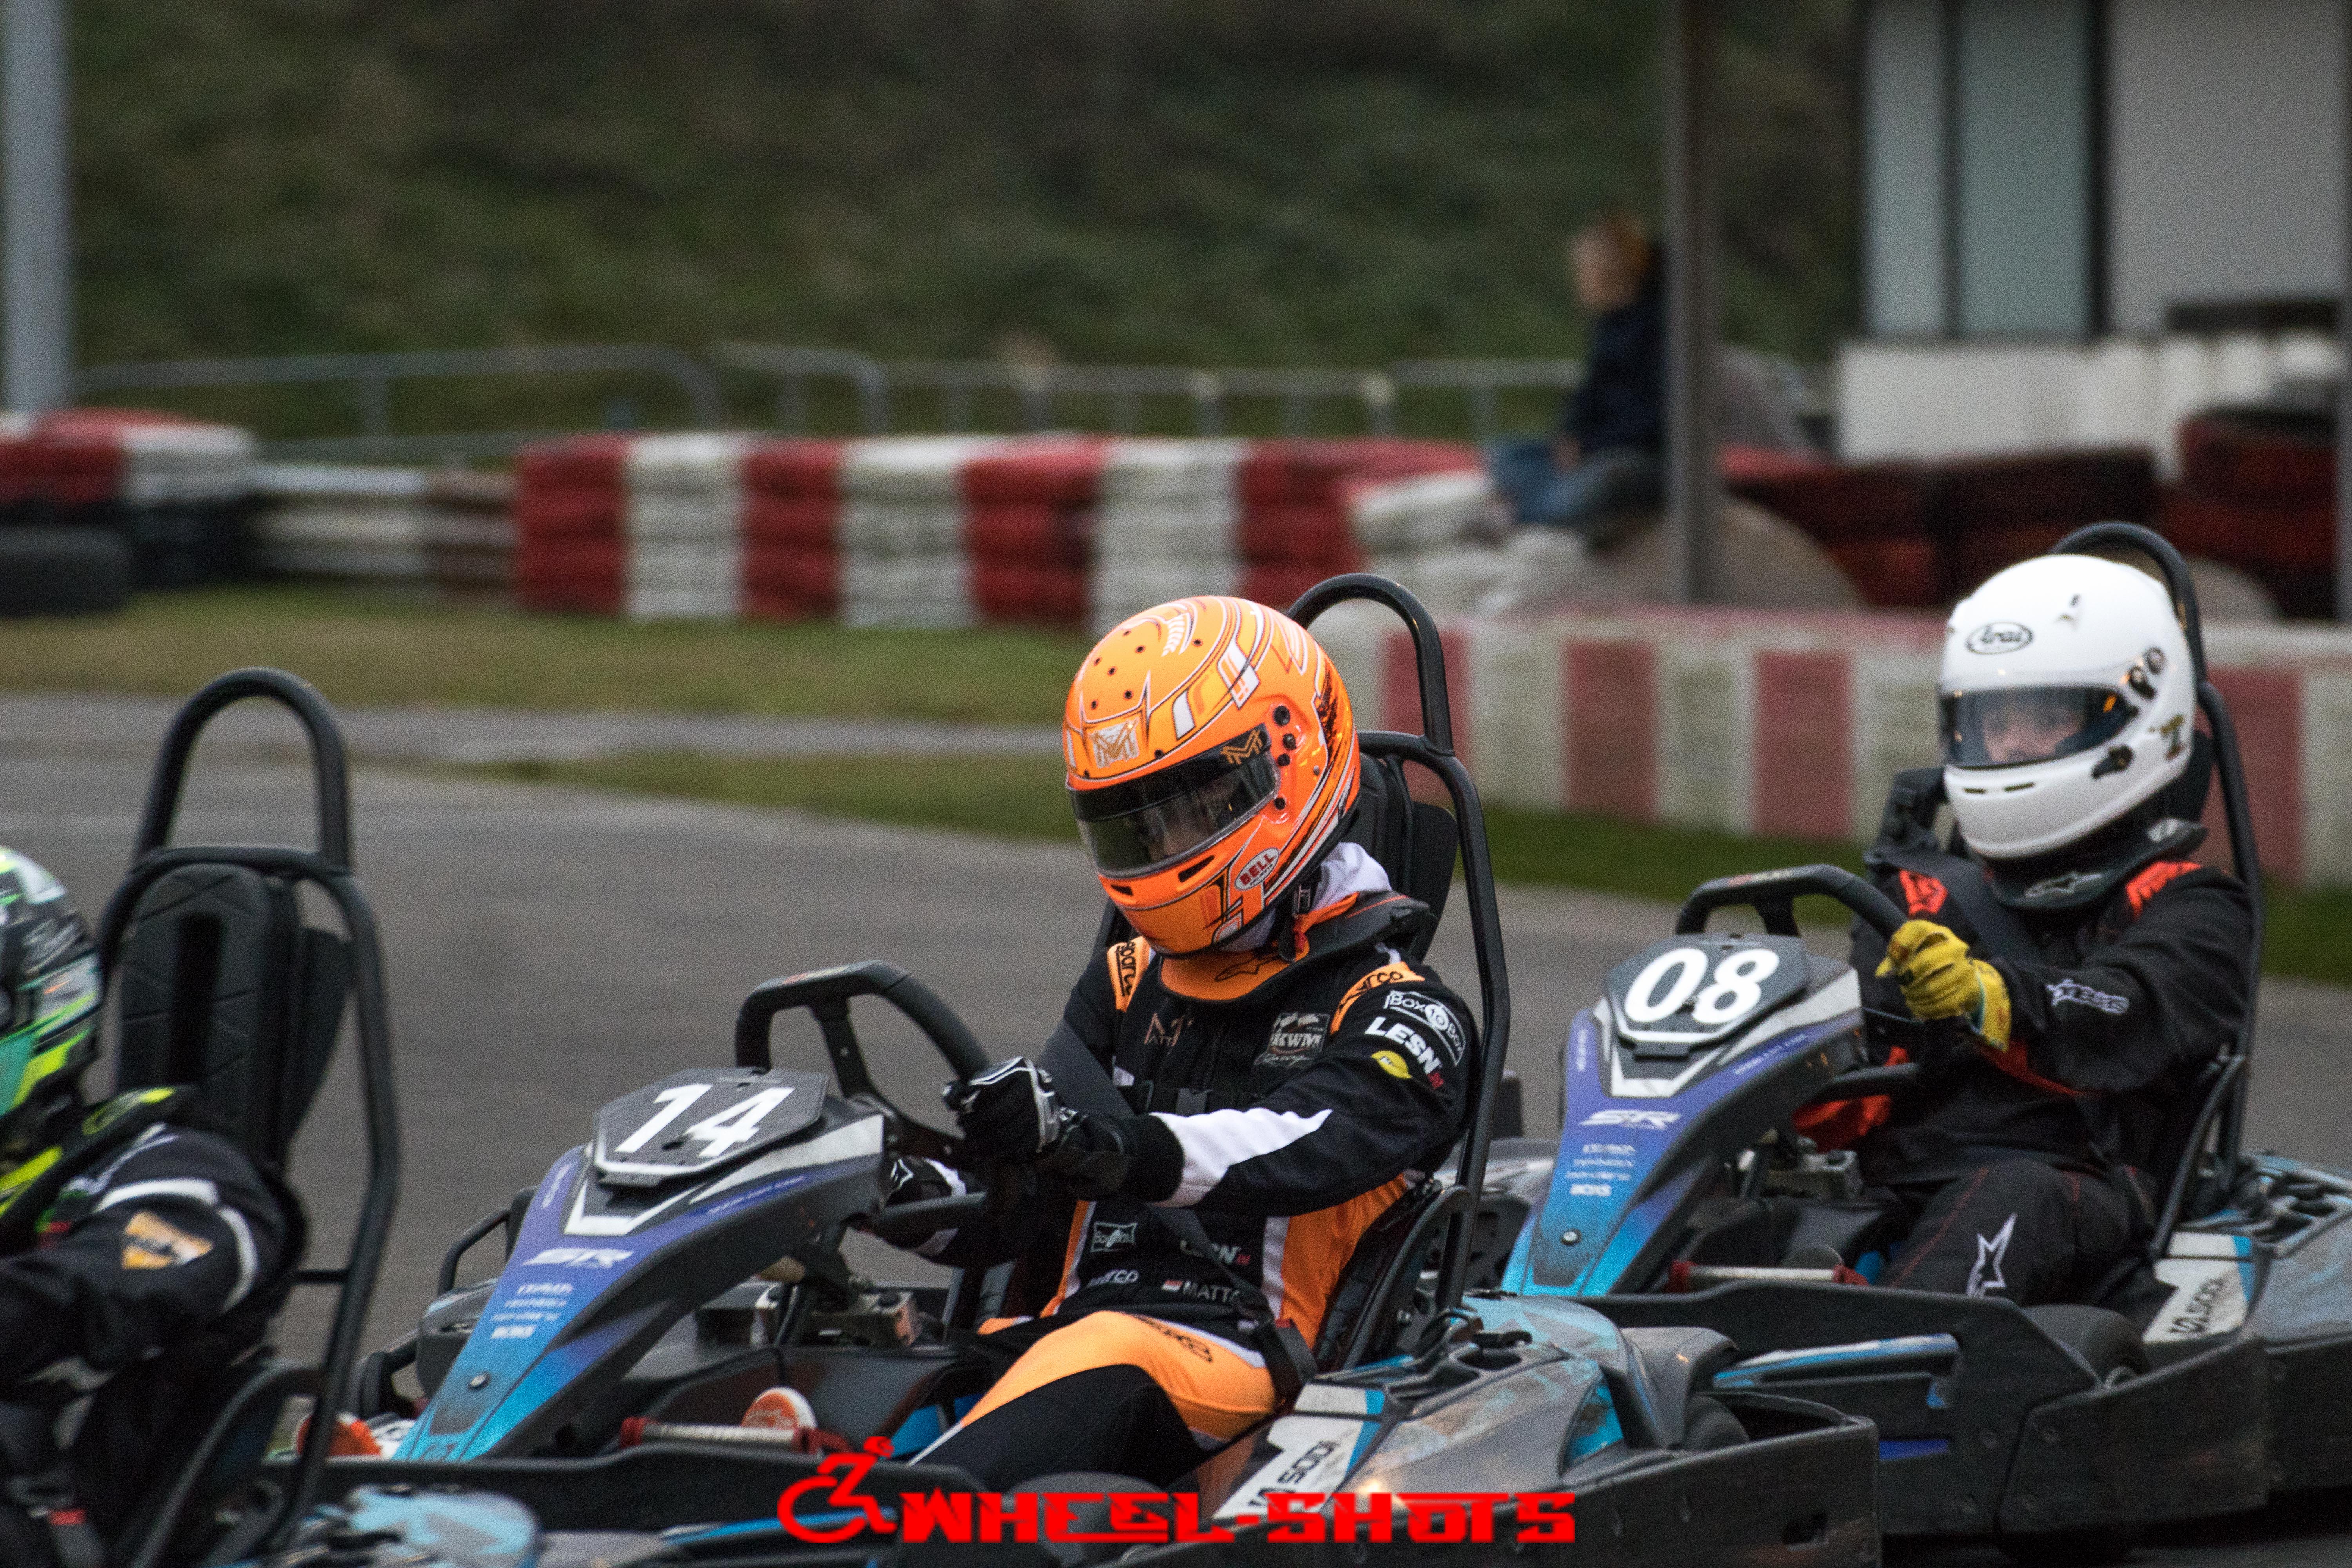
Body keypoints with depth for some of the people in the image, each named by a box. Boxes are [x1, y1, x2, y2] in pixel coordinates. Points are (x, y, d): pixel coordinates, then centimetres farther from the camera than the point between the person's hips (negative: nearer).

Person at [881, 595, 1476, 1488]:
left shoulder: (1394, 1012, 5)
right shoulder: (1129, 986, 26)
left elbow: (1297, 1151, -17)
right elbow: (1022, 1204, 19)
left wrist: (1109, 1146, -35)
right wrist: (927, 1198, -6)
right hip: (1053, 1333, 6)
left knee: (1102, 1367, -40)